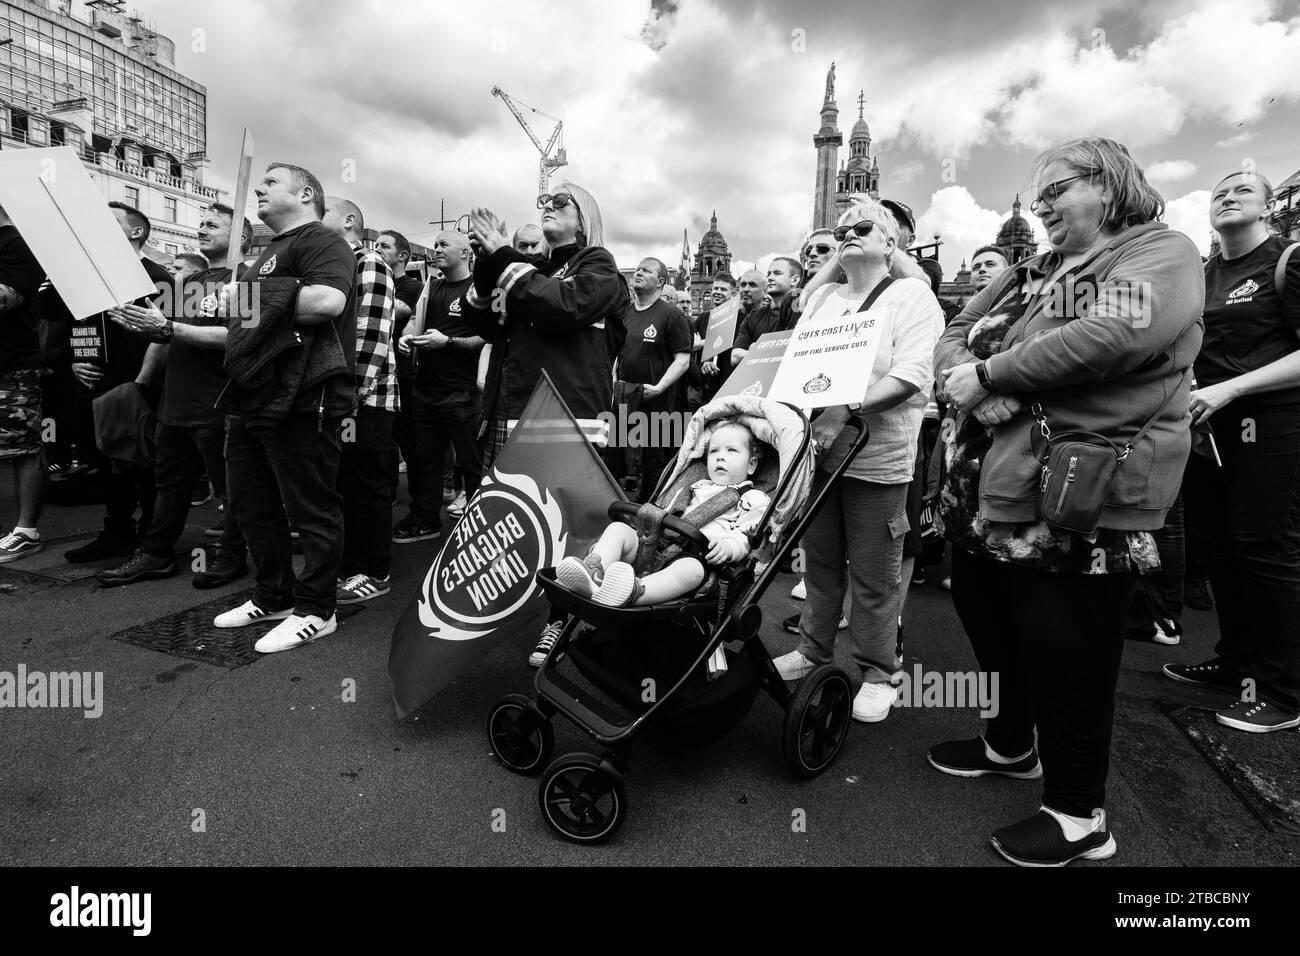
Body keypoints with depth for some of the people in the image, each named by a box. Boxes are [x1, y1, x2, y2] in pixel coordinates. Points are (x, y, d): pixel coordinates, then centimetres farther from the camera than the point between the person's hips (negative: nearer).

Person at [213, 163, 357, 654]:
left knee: (310, 510, -1)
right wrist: (233, 306, 12)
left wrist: (256, 303, -13)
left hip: (301, 401, -10)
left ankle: (315, 610, 10)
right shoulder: (270, 252, 26)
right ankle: (273, 596, 30)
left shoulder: (322, 241, -5)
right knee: (251, 504, 16)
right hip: (251, 400, 11)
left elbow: (327, 300, -25)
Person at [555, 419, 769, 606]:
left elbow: (745, 538, -1)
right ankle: (594, 572, -40)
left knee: (691, 568, -40)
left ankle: (636, 592, -66)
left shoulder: (754, 500, 14)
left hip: (694, 556, -6)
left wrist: (728, 546, -23)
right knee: (618, 528, -11)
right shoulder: (696, 488, 33)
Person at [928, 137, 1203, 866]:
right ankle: (1012, 744, 46)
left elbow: (1111, 337, -24)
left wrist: (989, 373, -16)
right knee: (993, 624, 21)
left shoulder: (1162, 253, -4)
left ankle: (1080, 816, 23)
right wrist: (965, 380, -11)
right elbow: (954, 337, 13)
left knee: (1066, 656, 2)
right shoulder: (1033, 272, 19)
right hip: (989, 491, 8)